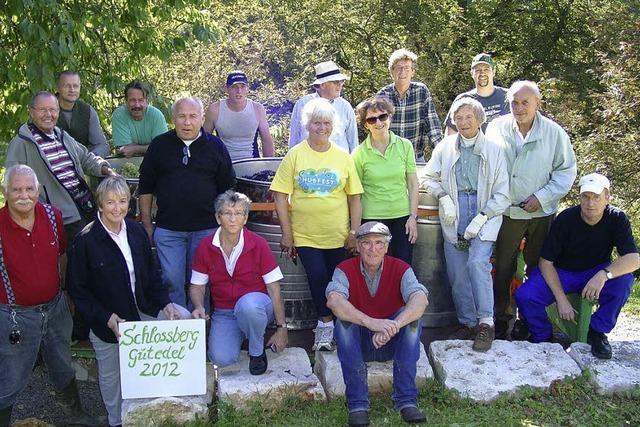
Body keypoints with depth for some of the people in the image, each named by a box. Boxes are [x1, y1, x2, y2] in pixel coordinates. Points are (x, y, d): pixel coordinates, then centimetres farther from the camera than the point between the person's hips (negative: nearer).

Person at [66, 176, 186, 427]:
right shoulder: (85, 241, -17)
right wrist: (108, 319, -22)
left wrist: (165, 303, -9)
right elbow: (78, 290, -13)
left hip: (142, 310, 4)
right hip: (106, 321, -4)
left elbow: (151, 273, 6)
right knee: (111, 375, 11)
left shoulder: (136, 231, -3)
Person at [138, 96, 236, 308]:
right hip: (168, 229, 0)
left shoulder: (215, 146, 4)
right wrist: (147, 224, 7)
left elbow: (227, 189, 9)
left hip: (206, 229, 0)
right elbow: (146, 187, 9)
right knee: (172, 281, -1)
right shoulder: (160, 145, 5)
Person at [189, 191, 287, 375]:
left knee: (248, 304, -39)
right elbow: (197, 285, 5)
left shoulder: (258, 244, -11)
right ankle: (238, 336, 15)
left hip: (256, 306, -2)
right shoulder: (205, 247, -4)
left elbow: (274, 289, -9)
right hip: (224, 314, 2)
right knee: (221, 358, -23)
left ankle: (257, 351, -9)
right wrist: (199, 307, -17)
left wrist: (281, 328, -10)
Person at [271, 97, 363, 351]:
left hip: (337, 234, 2)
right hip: (305, 234, -1)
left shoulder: (343, 157, 3)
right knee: (317, 277, -11)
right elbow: (280, 196, -1)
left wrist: (354, 232, 2)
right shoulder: (295, 155, -1)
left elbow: (354, 197, 6)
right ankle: (326, 323, 8)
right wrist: (286, 233, -5)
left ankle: (326, 327, 26)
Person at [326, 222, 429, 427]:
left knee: (412, 318, -26)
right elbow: (333, 300, -33)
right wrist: (371, 322, -49)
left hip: (392, 343, 1)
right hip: (358, 343, 0)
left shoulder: (400, 269, -9)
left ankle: (406, 400, -26)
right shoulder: (345, 269, -11)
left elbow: (420, 300, -29)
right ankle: (357, 404, -28)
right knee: (344, 322, -29)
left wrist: (392, 326, -48)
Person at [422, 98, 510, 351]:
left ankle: (486, 323, -13)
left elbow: (502, 195, 0)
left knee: (478, 262, -22)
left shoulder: (493, 150, 1)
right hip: (454, 216, 3)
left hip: (485, 214, -3)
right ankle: (467, 323, 15)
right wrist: (444, 197, -2)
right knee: (457, 271, 1)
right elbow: (429, 178, 17)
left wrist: (480, 219, -11)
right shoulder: (445, 147, 9)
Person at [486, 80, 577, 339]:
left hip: (542, 213, 0)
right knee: (503, 268, 6)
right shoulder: (496, 128, -3)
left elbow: (566, 170, 0)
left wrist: (542, 197, -10)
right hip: (506, 211, 0)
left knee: (538, 268, 11)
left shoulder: (554, 132, -5)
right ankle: (501, 318, 20)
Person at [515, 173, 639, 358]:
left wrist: (604, 274, -43)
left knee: (624, 280, -31)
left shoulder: (617, 218, -14)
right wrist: (561, 299, -23)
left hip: (596, 273, 1)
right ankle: (543, 338, 2)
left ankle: (598, 332, -9)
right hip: (561, 273, -1)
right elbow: (545, 262, -15)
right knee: (524, 296, -27)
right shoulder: (565, 219, -18)